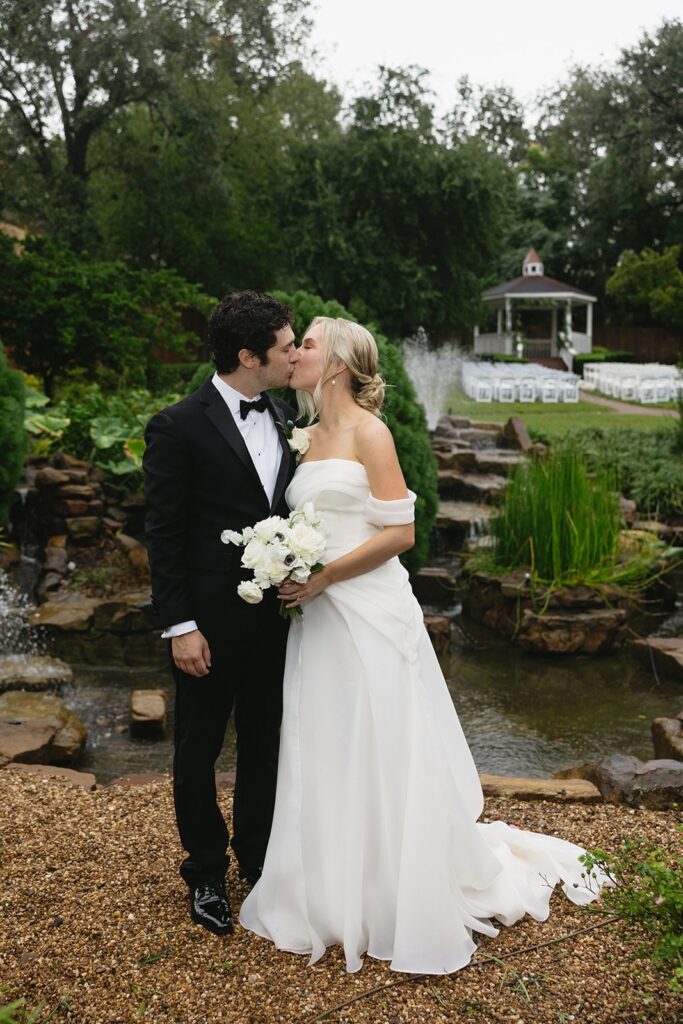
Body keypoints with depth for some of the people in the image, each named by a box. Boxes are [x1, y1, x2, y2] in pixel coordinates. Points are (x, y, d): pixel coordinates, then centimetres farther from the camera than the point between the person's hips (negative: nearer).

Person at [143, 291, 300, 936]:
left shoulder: (282, 416, 4)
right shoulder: (178, 427, -15)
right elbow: (164, 536, -13)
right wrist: (179, 627, -15)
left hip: (276, 612, 6)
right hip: (211, 621, -6)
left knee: (265, 743, 19)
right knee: (198, 750, 12)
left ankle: (258, 854, 39)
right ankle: (205, 873, 31)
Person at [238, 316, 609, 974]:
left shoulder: (367, 430, -8)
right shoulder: (311, 436, 14)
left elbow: (400, 532, -14)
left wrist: (323, 576, -17)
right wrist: (286, 571, 2)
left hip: (369, 615, -7)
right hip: (319, 619, 8)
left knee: (379, 759, 1)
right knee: (325, 759, 12)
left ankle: (402, 906, 18)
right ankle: (336, 897, 28)